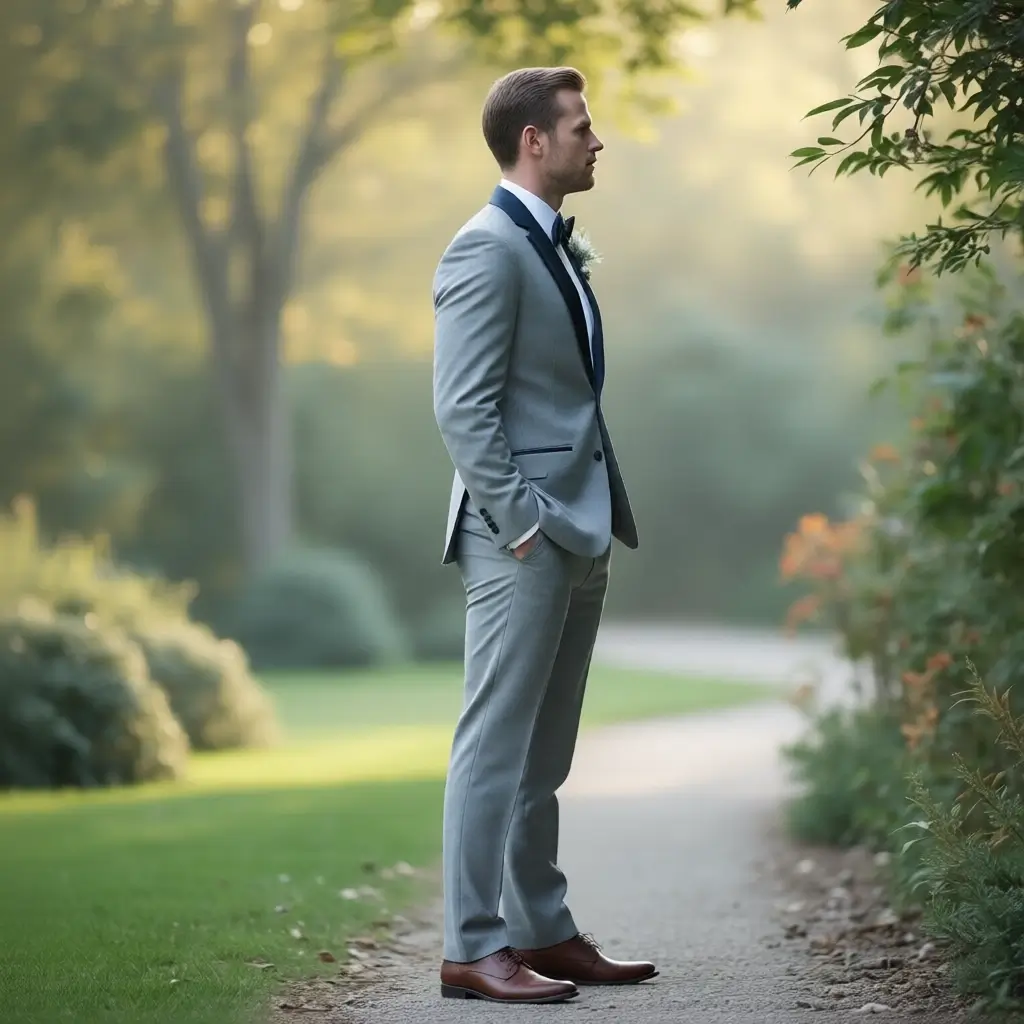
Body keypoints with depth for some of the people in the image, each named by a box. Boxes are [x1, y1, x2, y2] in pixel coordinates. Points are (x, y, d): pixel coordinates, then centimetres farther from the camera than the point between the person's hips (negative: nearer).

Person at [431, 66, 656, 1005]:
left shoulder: (556, 247, 17)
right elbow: (463, 408, -17)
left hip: (578, 534, 9)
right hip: (522, 538, -9)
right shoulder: (487, 248, -11)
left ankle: (543, 932, 20)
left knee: (544, 753, 13)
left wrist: (594, 523, 14)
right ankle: (474, 949, -3)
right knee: (496, 746, -6)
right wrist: (522, 524, -18)